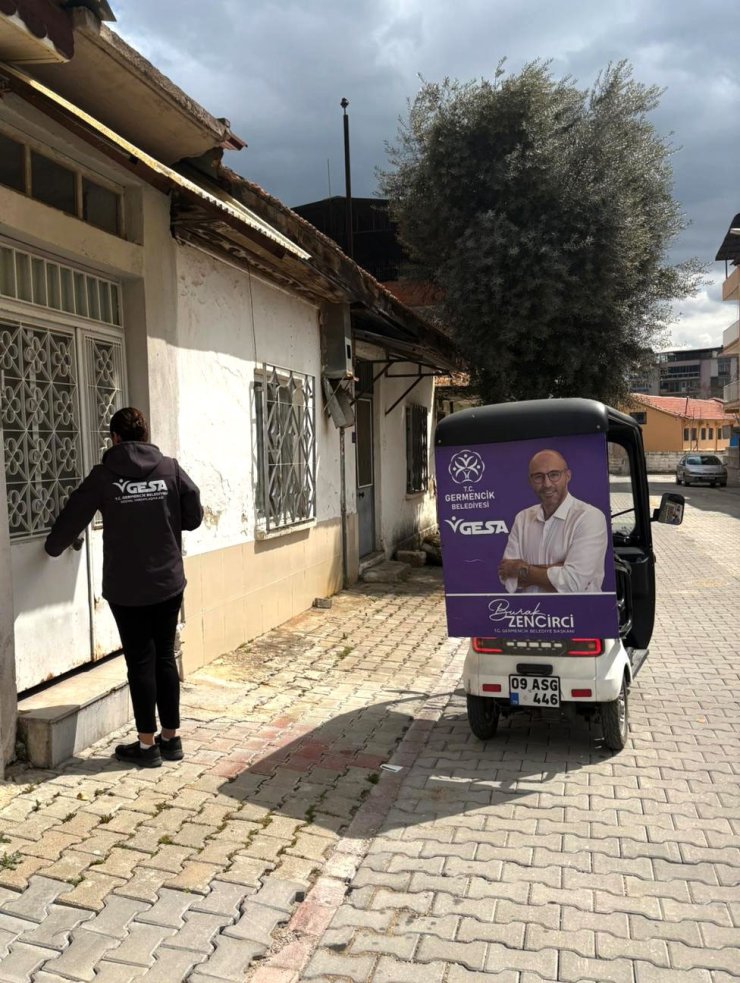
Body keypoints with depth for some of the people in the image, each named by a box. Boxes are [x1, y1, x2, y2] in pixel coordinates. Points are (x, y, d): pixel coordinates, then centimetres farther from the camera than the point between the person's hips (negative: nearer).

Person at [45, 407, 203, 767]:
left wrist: (53, 547, 24)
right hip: (168, 584, 2)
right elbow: (194, 517, 2)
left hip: (125, 589, -2)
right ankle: (171, 738, 21)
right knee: (165, 658, 13)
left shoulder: (103, 475, -5)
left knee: (140, 662, 6)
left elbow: (72, 517, 5)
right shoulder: (170, 468, -2)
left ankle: (147, 745, 14)